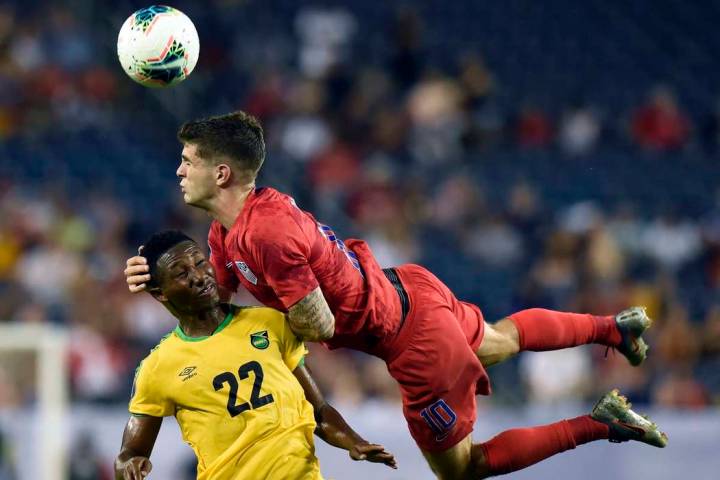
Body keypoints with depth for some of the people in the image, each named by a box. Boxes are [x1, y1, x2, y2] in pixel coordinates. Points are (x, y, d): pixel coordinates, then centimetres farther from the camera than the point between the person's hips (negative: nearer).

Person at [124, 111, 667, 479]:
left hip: (414, 342, -9)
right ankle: (615, 327, 54)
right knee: (502, 338, 37)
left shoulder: (266, 234, -32)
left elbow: (318, 327, -28)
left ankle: (601, 424, 6)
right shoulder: (227, 231, -3)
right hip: (410, 289, 9)